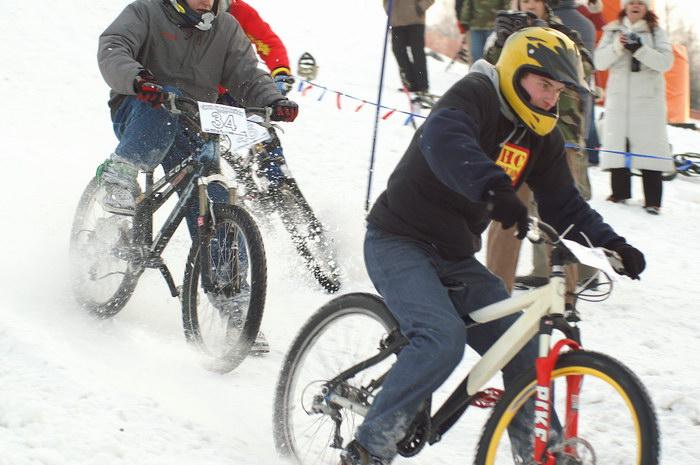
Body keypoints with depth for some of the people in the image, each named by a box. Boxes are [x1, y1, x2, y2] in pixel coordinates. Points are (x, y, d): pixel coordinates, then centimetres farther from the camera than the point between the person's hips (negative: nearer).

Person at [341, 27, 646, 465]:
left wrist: (613, 244, -9)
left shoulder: (542, 136, 6)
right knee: (444, 339, -28)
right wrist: (494, 188, -56)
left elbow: (565, 205, 8)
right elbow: (444, 139, -39)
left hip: (456, 258, 8)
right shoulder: (474, 95, -17)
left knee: (522, 347, -2)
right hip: (399, 243, -8)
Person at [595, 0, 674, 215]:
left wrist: (640, 50, -19)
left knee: (650, 146, -7)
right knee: (617, 143, 0)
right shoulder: (613, 31, 11)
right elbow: (600, 62, 3)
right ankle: (620, 192, 12)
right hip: (619, 95, 2)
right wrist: (617, 47, -15)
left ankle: (652, 200, -8)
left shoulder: (656, 32, 6)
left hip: (648, 97, -2)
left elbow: (666, 62, -6)